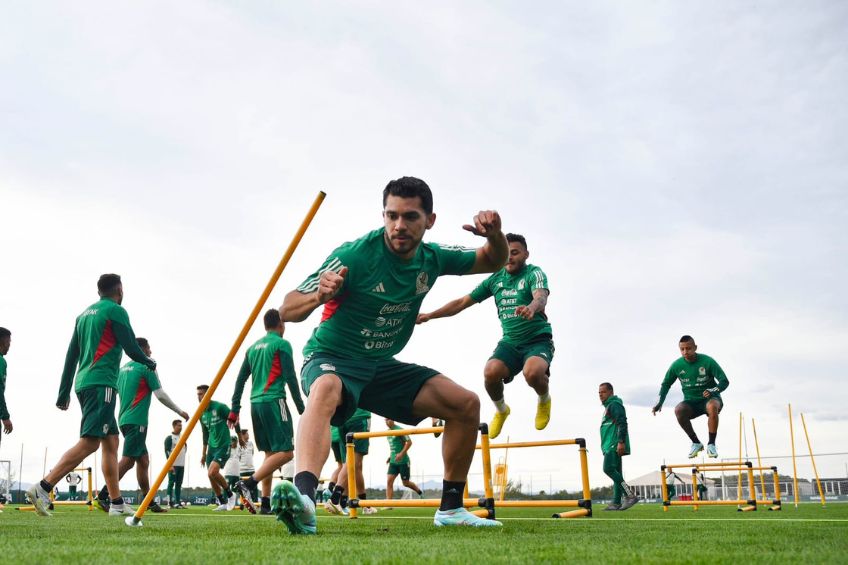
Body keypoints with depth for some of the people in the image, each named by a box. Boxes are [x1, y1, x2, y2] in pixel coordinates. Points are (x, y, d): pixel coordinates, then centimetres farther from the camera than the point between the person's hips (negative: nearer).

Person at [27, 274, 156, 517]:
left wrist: (64, 393, 21)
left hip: (84, 383, 9)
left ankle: (117, 503, 8)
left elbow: (71, 355, 19)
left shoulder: (84, 314, 20)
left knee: (111, 441, 9)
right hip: (102, 383, -9)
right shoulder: (116, 311, -3)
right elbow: (131, 348, -6)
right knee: (90, 442, -13)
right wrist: (150, 363, 15)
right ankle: (43, 488, -20)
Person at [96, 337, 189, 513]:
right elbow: (160, 395, -7)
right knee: (128, 460, -10)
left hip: (125, 419, 9)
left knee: (143, 460, 10)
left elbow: (115, 392, 20)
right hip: (137, 421, -9)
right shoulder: (147, 367, -6)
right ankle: (103, 496, -15)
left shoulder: (123, 368, 16)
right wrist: (180, 411, 3)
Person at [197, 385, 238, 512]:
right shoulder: (202, 414, 8)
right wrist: (204, 453, 20)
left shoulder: (220, 407, -14)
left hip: (223, 445, -7)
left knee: (212, 473, -20)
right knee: (211, 477, 4)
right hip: (211, 447, 7)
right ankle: (223, 503, 19)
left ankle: (230, 495, 1)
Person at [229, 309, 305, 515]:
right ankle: (249, 484, -22)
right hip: (274, 401, -8)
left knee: (270, 453, 12)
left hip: (256, 403, 8)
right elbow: (290, 378, -8)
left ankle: (266, 503, 7)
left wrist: (235, 410, 17)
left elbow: (240, 380, 15)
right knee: (285, 452, -8)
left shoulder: (253, 347, 18)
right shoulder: (282, 344, -3)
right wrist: (301, 408, -3)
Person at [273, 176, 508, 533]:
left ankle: (450, 509, 10)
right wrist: (318, 296, -45)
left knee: (466, 404, -2)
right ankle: (303, 499, -60)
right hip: (331, 359, -6)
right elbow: (287, 311, -22)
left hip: (382, 366, 6)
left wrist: (495, 236, -13)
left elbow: (492, 262, 11)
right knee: (325, 391, -41)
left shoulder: (432, 259, -4)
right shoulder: (355, 255, -21)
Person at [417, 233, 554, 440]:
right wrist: (430, 315, 4)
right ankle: (501, 410, 8)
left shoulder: (534, 273, -7)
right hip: (510, 341, 4)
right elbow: (462, 302, 12)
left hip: (538, 339, -4)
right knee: (491, 372, -27)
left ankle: (544, 400, 2)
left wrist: (532, 307, -55)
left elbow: (541, 296, -30)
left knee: (533, 372, -36)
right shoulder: (495, 279, 7)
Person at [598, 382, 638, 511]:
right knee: (616, 472, 7)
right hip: (610, 445, 10)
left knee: (609, 468, -18)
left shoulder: (615, 404, -7)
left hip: (614, 445, -10)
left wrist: (621, 442, -25)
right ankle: (616, 503, 7)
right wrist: (605, 447, 26)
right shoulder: (608, 406, 24)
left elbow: (622, 423, -17)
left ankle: (630, 495, -18)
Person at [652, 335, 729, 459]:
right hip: (691, 402, 2)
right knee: (678, 410, -31)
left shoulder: (707, 361, -12)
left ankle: (711, 444, -20)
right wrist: (660, 402, -6)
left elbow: (725, 381, -11)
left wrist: (714, 390, -31)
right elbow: (666, 384, 8)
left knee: (712, 407, -39)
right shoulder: (677, 365, -5)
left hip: (709, 399, -2)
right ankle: (696, 443, -12)